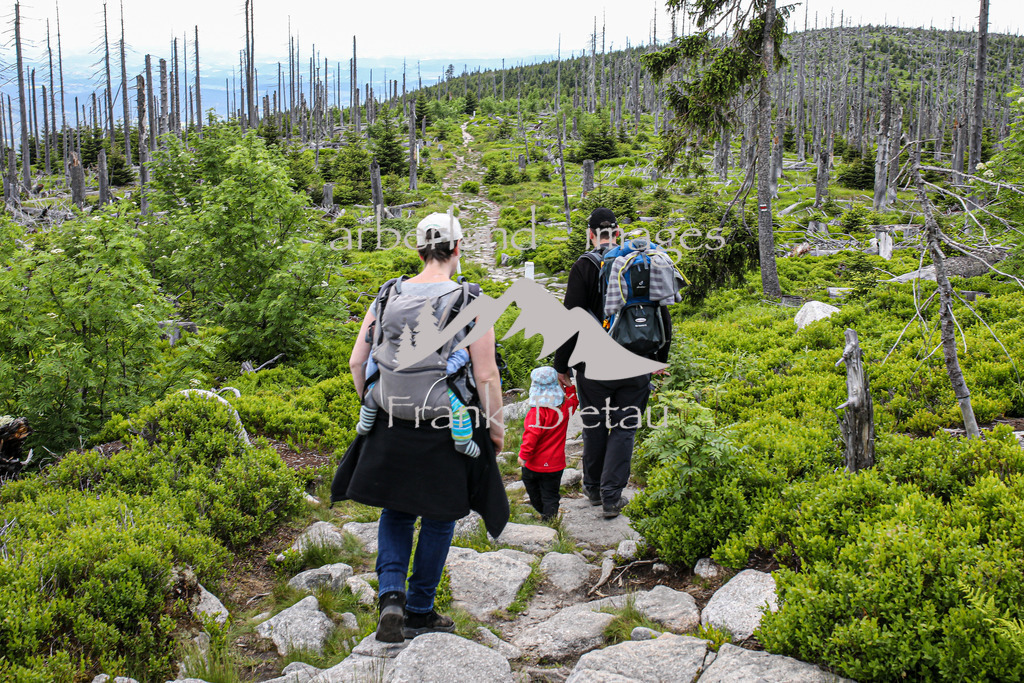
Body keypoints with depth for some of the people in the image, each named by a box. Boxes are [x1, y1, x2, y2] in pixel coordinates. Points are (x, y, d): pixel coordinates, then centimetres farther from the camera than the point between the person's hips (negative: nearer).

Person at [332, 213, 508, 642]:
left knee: (396, 510, 21)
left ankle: (391, 595, 4)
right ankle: (419, 612, 24)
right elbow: (486, 376, -13)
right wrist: (495, 427, 0)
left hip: (391, 427, 3)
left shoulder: (387, 296, -2)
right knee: (438, 518, 13)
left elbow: (357, 361, 3)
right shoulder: (469, 303, -14)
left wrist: (373, 403, 18)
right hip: (447, 430, -3)